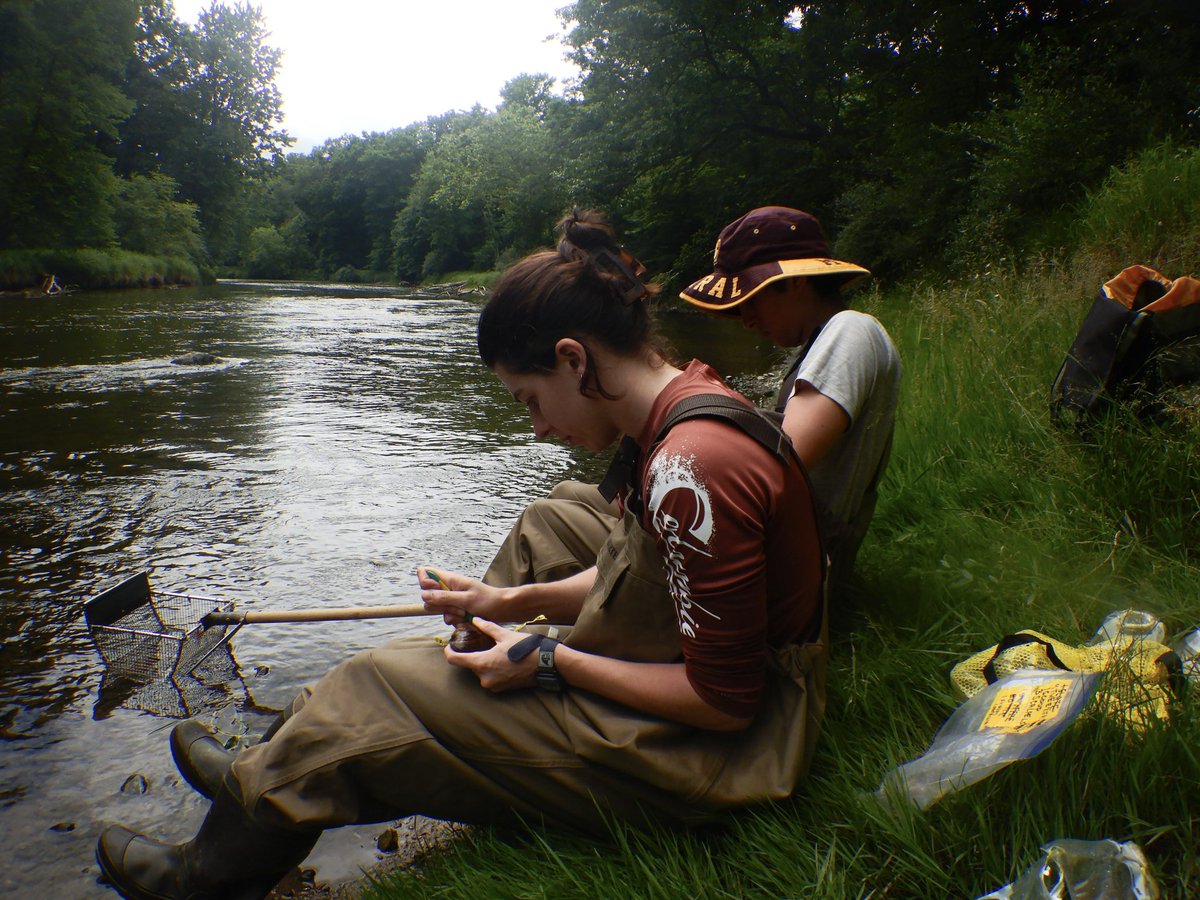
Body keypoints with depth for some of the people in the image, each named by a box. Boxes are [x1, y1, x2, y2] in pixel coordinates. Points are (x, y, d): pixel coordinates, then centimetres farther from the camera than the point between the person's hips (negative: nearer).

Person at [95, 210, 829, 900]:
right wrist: (515, 602, 3)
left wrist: (549, 661, -17)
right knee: (416, 665, 13)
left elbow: (723, 699, -25)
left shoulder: (691, 466, -30)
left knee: (377, 692, -3)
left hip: (708, 748, -9)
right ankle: (265, 777, 37)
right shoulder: (688, 405, 2)